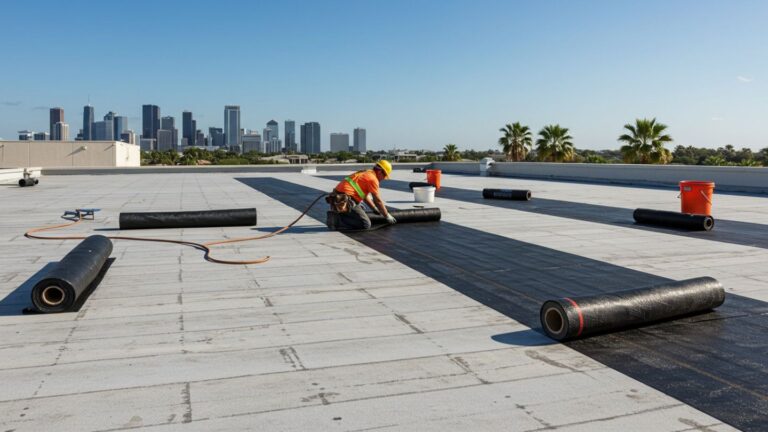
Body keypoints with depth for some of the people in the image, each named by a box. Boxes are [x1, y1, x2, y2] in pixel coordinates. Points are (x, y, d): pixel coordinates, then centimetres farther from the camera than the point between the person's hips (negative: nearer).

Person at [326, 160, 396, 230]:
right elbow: (378, 201, -4)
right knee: (366, 224, -9)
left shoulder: (365, 174, 24)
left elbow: (365, 196, 34)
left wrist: (375, 209, 39)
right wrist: (387, 216, 7)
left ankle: (335, 216, 10)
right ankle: (337, 220, -17)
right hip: (345, 201, -10)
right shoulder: (373, 178, -5)